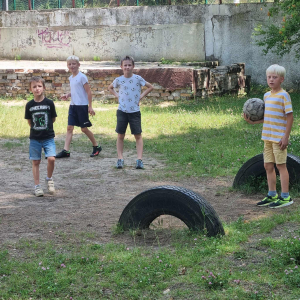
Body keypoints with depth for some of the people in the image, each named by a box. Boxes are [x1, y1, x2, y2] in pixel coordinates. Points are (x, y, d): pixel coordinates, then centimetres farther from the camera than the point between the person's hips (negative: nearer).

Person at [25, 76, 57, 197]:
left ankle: (49, 179, 10)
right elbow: (29, 121, 9)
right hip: (34, 138, 1)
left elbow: (53, 119, 4)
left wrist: (45, 127, 5)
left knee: (51, 159, -15)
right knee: (35, 162, 5)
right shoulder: (29, 105, -1)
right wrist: (36, 128, 4)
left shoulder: (49, 103, -5)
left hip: (48, 137, -1)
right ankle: (37, 186, 16)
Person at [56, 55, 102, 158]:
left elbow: (88, 92, -11)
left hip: (82, 105, -7)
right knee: (69, 127, 0)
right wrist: (67, 95, 3)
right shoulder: (71, 78, 12)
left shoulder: (82, 77, -11)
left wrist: (90, 106, -14)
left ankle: (96, 147, 16)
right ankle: (66, 150, -1)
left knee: (84, 128, 0)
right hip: (73, 105, 7)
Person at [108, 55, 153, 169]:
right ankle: (120, 159, 8)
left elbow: (150, 87, 7)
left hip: (135, 111, -1)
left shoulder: (138, 78, -4)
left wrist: (141, 97, -2)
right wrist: (117, 95, 4)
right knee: (120, 135, 3)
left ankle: (139, 159, -1)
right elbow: (110, 88, 20)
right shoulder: (119, 80, 0)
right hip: (122, 111, 1)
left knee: (138, 135, -1)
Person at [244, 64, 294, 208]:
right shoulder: (266, 95, 13)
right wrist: (253, 121, 7)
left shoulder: (284, 95, -9)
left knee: (281, 165, -3)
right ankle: (272, 195, 21)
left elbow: (289, 116, -12)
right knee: (268, 165, 11)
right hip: (267, 137, 8)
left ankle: (285, 197, 4)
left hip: (279, 138, -8)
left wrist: (286, 136, -16)